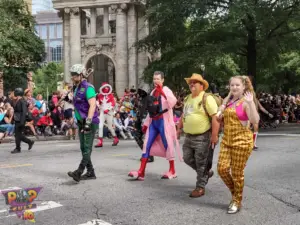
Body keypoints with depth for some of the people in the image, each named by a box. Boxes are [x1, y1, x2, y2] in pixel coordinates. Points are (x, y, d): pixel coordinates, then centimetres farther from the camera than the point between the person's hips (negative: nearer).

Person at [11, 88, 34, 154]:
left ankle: (18, 149, 6)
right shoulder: (17, 101, 13)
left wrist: (22, 122, -26)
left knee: (18, 135, -4)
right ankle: (30, 142, 22)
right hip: (17, 121, 9)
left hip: (20, 121, -9)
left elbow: (24, 112, -22)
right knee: (18, 134, 12)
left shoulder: (22, 101, -15)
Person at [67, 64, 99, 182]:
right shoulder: (77, 88, 15)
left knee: (87, 148, -8)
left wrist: (88, 121, -30)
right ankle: (90, 172, 17)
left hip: (90, 122, -10)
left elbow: (92, 105, -23)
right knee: (83, 148, 10)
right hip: (81, 122, 10)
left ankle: (79, 172, -11)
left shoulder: (88, 87, -14)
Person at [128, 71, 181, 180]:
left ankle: (172, 171, 14)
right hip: (153, 122, 7)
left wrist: (162, 92, -34)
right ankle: (141, 172, 1)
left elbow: (173, 102, -27)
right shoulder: (153, 92, 15)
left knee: (167, 145, 1)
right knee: (147, 145, 1)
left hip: (163, 121, -7)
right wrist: (146, 123, 21)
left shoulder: (166, 90, -5)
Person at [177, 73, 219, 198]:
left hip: (203, 137, -8)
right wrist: (179, 128, 21)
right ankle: (206, 173, 35)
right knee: (187, 159, 15)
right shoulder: (188, 98, 12)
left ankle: (200, 187, 11)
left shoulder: (207, 98, -14)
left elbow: (215, 117, -19)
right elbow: (184, 115, 24)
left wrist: (214, 135, -23)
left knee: (201, 163, -1)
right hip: (189, 136, 8)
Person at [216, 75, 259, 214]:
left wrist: (251, 102, -27)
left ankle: (237, 201, 19)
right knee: (222, 169, -3)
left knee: (237, 173, 0)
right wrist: (219, 115, 2)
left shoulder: (246, 102, -8)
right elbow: (220, 119, 24)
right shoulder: (227, 101, 11)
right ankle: (235, 192, 22)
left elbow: (255, 121, -22)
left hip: (242, 141, -6)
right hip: (226, 140, 6)